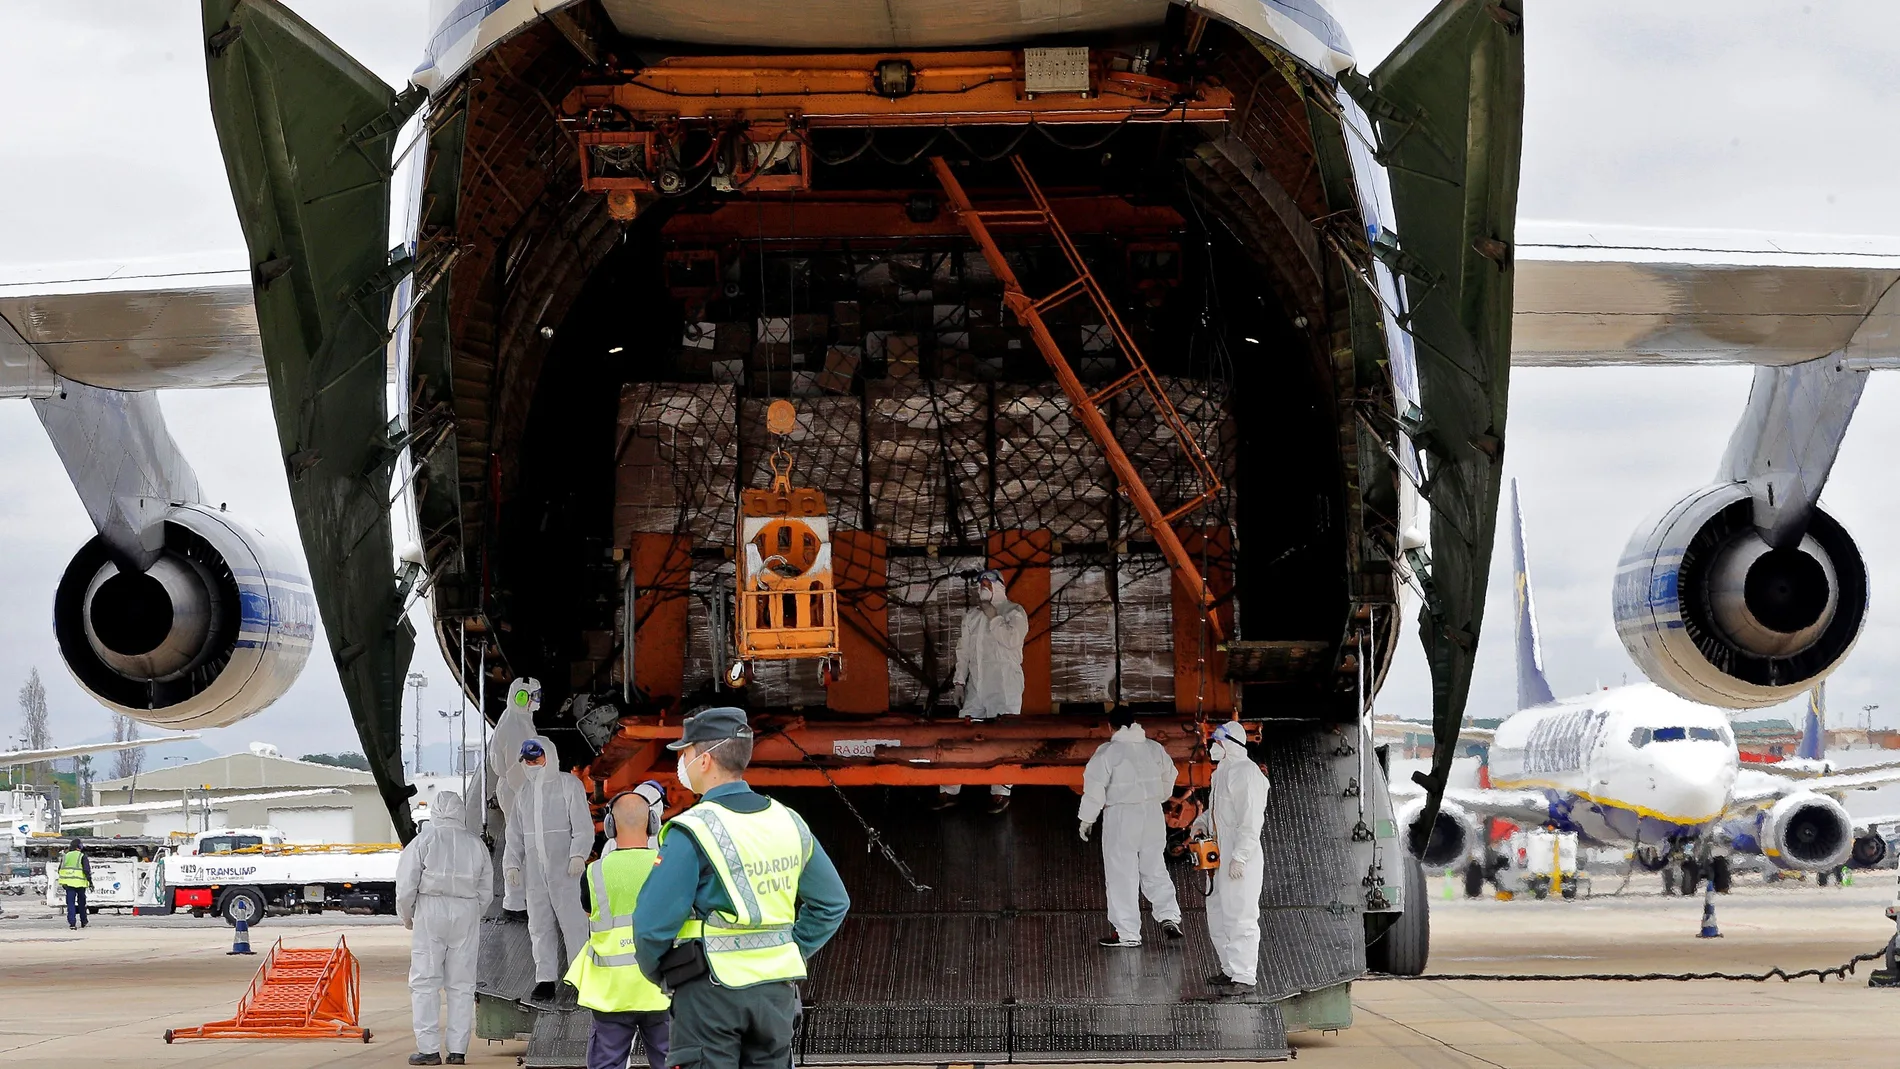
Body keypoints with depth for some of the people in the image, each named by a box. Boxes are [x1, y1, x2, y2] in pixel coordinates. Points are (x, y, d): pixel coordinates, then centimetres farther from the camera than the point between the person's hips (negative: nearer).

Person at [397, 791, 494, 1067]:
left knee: (425, 982, 2)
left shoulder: (424, 841, -4)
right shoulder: (475, 844, 6)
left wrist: (406, 917, 10)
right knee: (462, 984, 7)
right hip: (467, 913, 3)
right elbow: (486, 891, 9)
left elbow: (406, 885, -5)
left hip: (431, 911, -3)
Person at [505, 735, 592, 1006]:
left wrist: (578, 854, -18)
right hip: (534, 870, 6)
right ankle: (545, 981, 7)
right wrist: (511, 862, 8)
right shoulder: (524, 793, 18)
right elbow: (515, 833, 20)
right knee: (540, 926, 5)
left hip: (564, 869, -6)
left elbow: (583, 825, -5)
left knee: (573, 921, -8)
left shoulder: (568, 785, 1)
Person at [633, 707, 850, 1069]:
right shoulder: (788, 823, 7)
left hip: (710, 989, -6)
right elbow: (832, 903, 16)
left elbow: (653, 922, -14)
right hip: (777, 990, 6)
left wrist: (656, 972, 4)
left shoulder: (693, 832, -13)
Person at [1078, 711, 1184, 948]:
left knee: (1122, 874, 1)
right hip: (1153, 813, 5)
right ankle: (1169, 916, 6)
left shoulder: (1108, 752, -12)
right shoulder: (1155, 748, 4)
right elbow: (1168, 780, 16)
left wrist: (1087, 819, -2)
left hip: (1121, 816, -5)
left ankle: (1127, 933, 2)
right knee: (1155, 868, 18)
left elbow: (1095, 788, -12)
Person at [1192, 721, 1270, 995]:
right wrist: (1202, 821, 9)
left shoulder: (1246, 772, -16)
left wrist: (1239, 858, -25)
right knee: (1217, 914, 18)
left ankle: (1244, 978, -4)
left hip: (1240, 859, -11)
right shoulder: (1223, 771, 15)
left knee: (1240, 916, -8)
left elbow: (1251, 820, -21)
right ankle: (1232, 969, 30)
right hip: (1220, 857, 11)